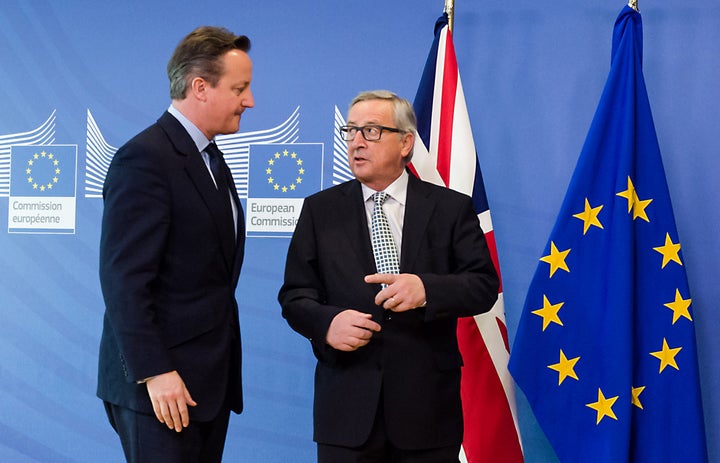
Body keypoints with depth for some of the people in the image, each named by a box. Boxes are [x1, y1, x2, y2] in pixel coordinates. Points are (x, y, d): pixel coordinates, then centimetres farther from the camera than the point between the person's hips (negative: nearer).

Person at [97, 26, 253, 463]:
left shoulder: (212, 160, 15)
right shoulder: (145, 158, -13)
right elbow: (124, 279, -18)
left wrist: (223, 368, 13)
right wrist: (153, 372, -21)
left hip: (210, 379, 8)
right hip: (163, 384, -8)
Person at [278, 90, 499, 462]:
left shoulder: (452, 208, 4)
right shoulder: (319, 210, 7)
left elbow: (484, 285, -2)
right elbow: (295, 295, 5)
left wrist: (426, 289, -21)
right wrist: (326, 323, -17)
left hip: (428, 404, 0)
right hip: (346, 404, 1)